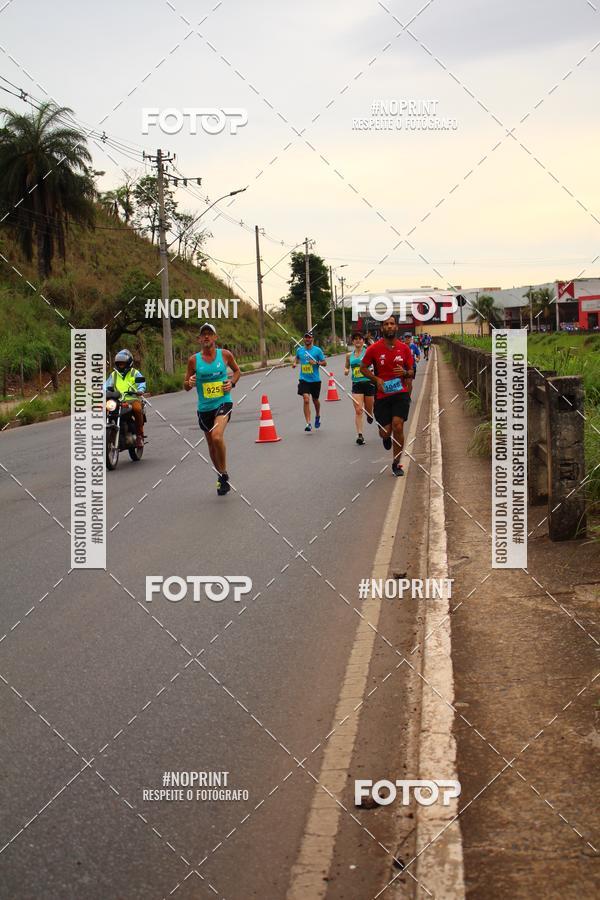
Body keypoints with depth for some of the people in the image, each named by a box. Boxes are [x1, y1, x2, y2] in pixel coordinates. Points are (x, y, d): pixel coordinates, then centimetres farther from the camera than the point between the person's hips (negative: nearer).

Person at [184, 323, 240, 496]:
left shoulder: (225, 354, -2)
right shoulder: (194, 360, -1)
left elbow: (237, 370, 17)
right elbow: (186, 386, 6)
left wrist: (232, 382, -3)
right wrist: (190, 383, -17)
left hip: (223, 402, -3)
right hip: (204, 408, 3)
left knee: (217, 436, -27)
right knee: (211, 444, 14)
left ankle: (224, 473, -9)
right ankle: (221, 477, 35)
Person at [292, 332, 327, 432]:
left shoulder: (317, 350, -5)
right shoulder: (299, 350, 3)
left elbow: (324, 363, 0)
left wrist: (316, 362, -18)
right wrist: (294, 363, 4)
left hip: (315, 380, 0)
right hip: (304, 380, 1)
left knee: (315, 400, 16)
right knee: (306, 400, -14)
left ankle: (317, 416, 46)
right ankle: (308, 423, -15)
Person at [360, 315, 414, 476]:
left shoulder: (404, 348, 3)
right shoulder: (374, 348, -3)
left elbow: (411, 372, 12)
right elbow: (363, 368, 7)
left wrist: (405, 373, -12)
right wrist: (376, 379, -9)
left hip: (400, 393, 0)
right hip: (382, 395, 0)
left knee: (398, 426, -13)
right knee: (385, 432, 0)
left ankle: (396, 464, 1)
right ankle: (387, 437, 42)